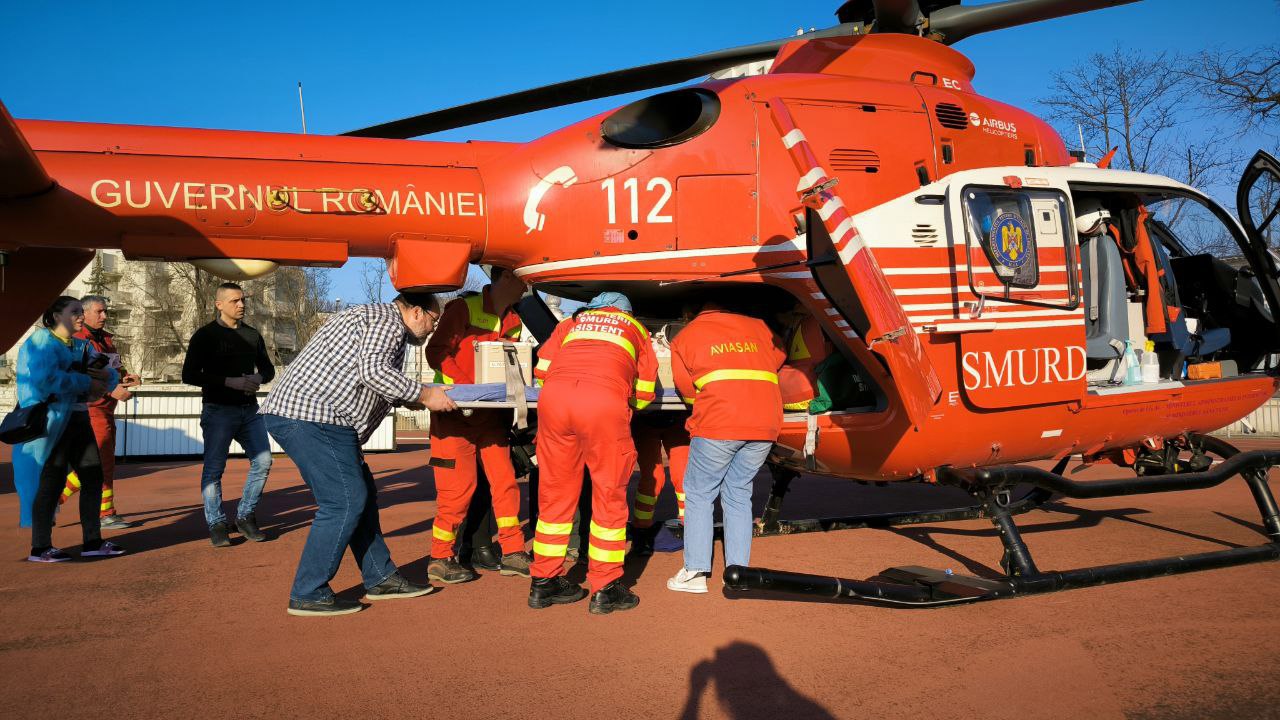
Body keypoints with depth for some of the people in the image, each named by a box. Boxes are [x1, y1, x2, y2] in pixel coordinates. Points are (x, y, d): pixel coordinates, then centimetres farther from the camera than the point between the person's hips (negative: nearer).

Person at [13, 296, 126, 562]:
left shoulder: (82, 346, 17)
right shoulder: (41, 342, -7)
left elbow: (112, 378, 15)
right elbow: (45, 378, -26)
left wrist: (105, 376, -8)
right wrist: (86, 383, -17)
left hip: (78, 419, 8)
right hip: (52, 422, -8)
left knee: (93, 477, 6)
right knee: (52, 481, -5)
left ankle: (92, 541, 13)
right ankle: (40, 547, 5)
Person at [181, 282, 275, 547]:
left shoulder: (252, 335, 13)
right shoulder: (205, 336, -2)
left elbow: (268, 368, 20)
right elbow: (189, 375, -7)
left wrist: (259, 378, -4)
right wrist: (230, 381, -17)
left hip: (249, 409, 5)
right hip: (218, 411, -4)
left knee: (263, 461, -2)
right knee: (214, 468, -2)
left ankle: (245, 517, 13)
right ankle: (217, 525, 9)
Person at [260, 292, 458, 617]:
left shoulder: (374, 316, 25)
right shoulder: (388, 321, -7)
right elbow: (373, 371, -24)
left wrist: (406, 398, 26)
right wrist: (424, 394, -16)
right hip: (311, 416, -11)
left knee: (363, 496, 13)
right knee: (345, 501, -9)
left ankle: (381, 578, 20)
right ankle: (308, 595, -3)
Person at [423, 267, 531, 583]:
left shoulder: (513, 322, 12)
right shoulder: (463, 308, -9)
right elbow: (436, 351, -14)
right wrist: (466, 387, -24)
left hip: (491, 411, 7)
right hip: (455, 412, -7)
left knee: (504, 479, 5)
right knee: (459, 485, -5)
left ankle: (512, 552, 15)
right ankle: (439, 559, 9)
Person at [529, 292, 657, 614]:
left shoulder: (573, 321, 32)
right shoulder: (634, 327, 29)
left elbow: (542, 367, 20)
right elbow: (645, 390, 23)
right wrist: (626, 411, 42)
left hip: (554, 395, 3)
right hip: (605, 400, -3)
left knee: (554, 493, 12)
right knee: (609, 495, 8)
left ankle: (544, 583, 20)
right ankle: (605, 590, 11)